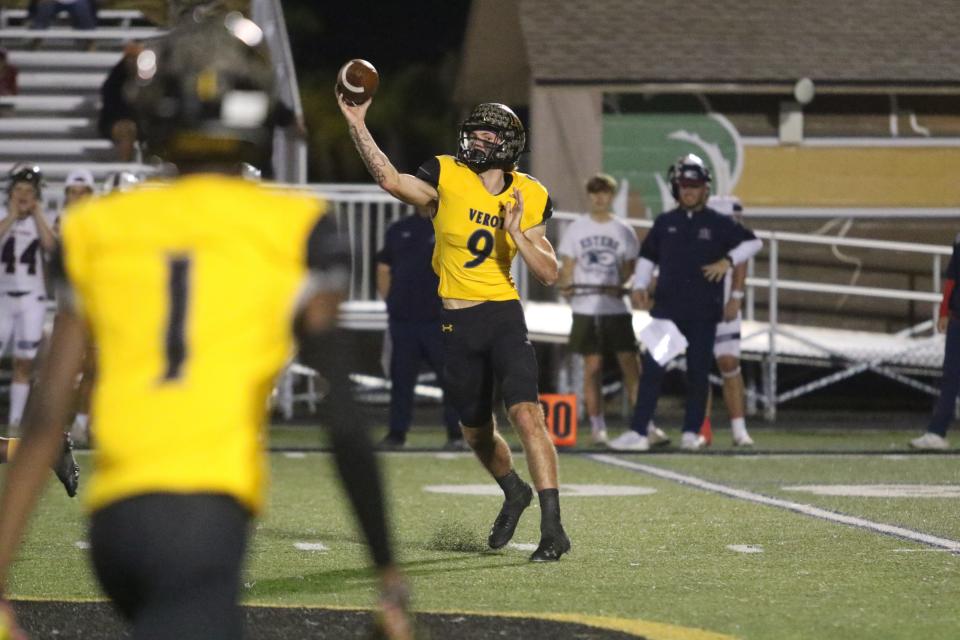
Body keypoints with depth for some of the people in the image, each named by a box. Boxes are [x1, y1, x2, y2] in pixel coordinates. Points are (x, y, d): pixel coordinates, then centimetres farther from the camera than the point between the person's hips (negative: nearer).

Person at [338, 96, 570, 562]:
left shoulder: (527, 199, 0)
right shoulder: (449, 179, -4)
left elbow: (549, 274, -1)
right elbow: (391, 179, -20)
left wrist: (517, 235, -17)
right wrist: (356, 124, -27)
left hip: (504, 317, -2)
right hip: (457, 325, 2)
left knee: (527, 415, -20)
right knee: (476, 433, 15)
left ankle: (552, 526, -19)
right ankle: (514, 494, 45)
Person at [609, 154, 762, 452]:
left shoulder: (718, 224, 4)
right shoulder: (664, 223, 10)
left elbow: (752, 242, 10)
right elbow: (647, 256, 17)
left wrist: (727, 261, -5)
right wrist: (640, 286, 2)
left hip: (703, 313, -1)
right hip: (666, 309, 1)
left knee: (698, 372, 2)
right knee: (652, 368, -8)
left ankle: (692, 432, 13)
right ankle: (638, 432, -11)